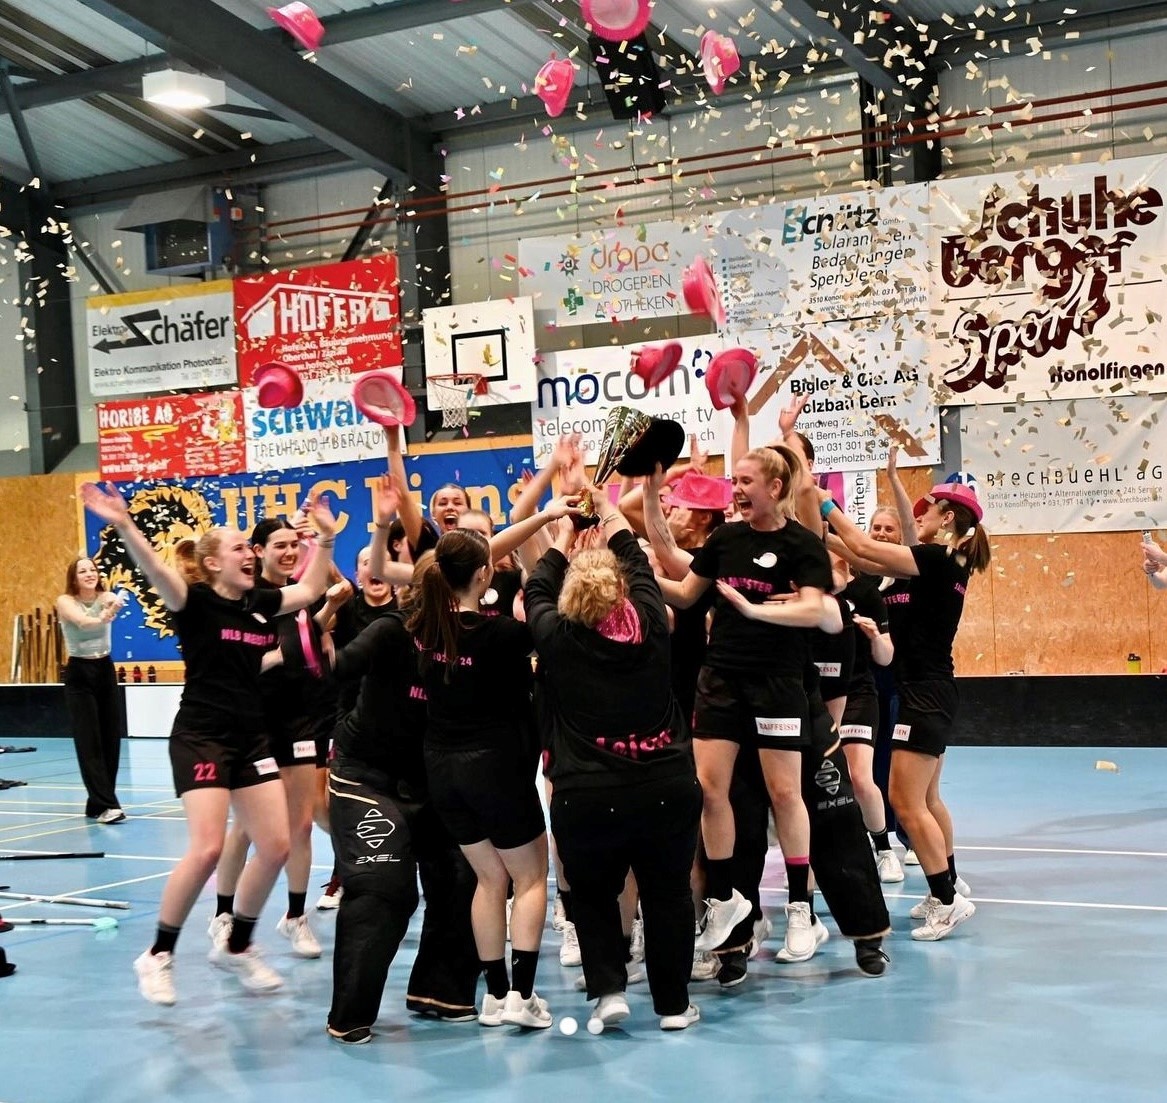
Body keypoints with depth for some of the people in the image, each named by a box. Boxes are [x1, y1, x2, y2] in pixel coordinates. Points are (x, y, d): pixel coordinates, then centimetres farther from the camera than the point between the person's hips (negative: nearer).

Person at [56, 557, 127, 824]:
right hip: (79, 674, -4)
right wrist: (101, 619, -53)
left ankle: (99, 802, 17)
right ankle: (106, 805, -12)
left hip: (106, 670, 4)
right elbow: (81, 621, -31)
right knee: (89, 741, -8)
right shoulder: (65, 601, -9)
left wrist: (113, 607, -52)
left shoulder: (105, 597, -1)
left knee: (111, 738, 5)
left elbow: (115, 603, -27)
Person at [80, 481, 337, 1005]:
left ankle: (236, 947, 19)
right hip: (200, 738, -7)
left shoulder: (260, 604, 7)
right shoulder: (195, 602, -9)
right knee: (207, 848, -18)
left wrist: (326, 535, 12)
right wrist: (123, 525, -43)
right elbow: (156, 569, -27)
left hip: (251, 739, 7)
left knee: (275, 845, 1)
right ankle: (158, 955, 0)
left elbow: (310, 589, 18)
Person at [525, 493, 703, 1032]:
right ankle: (673, 1004, 23)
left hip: (586, 799, -1)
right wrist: (610, 513, 33)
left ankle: (608, 991, 9)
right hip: (667, 790, 1)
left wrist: (563, 539, 34)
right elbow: (639, 566, 18)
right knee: (667, 897, 16)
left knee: (593, 896, 21)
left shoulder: (556, 637, -4)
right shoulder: (649, 624, -1)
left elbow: (536, 592, 18)